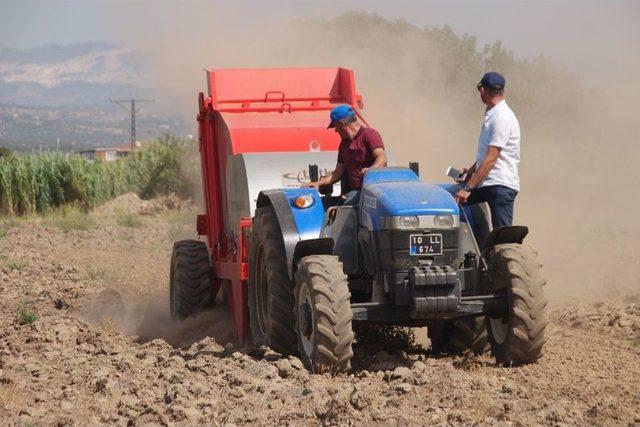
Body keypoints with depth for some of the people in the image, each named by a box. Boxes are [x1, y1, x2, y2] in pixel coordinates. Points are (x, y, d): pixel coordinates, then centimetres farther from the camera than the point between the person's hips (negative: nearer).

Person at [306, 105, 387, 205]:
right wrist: (318, 183, 13)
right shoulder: (344, 144, 25)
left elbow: (382, 159, -16)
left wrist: (370, 170, -38)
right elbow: (338, 173, 28)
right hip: (355, 191, 6)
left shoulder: (369, 134, 0)